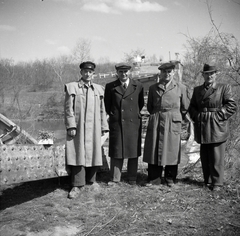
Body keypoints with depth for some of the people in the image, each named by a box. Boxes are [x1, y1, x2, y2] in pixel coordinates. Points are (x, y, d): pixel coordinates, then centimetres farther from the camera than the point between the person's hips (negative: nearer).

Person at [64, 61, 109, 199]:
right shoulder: (72, 87, 2)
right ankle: (78, 185, 5)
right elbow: (68, 108, -3)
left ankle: (91, 181, 24)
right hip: (78, 127, -3)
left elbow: (102, 110, 13)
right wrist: (71, 126, -10)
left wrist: (104, 127, 9)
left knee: (94, 154, 7)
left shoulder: (98, 89, 12)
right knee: (78, 154, -3)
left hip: (93, 128, 3)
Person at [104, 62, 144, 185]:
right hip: (116, 123, 0)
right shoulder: (110, 87, 2)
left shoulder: (138, 86, 4)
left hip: (133, 123, 1)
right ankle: (115, 178, 14)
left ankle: (132, 178, 18)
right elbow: (107, 104, 13)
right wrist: (112, 114, 10)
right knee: (116, 151, 4)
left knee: (133, 151, 6)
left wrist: (135, 114, 13)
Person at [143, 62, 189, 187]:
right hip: (155, 123, 2)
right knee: (154, 150, 2)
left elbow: (185, 107, 9)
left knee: (171, 151, 3)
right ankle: (154, 179, 14)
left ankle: (170, 179, 18)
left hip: (173, 123, -2)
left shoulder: (181, 88, 4)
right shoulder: (153, 88, 10)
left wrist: (176, 118, 9)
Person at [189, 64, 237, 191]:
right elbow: (192, 107, 17)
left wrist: (218, 116, -12)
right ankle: (207, 181, 20)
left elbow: (232, 106, -5)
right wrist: (196, 117, 0)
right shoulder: (197, 90, 13)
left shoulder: (224, 88, 1)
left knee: (217, 157, -2)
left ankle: (217, 182, 8)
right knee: (205, 157, 9)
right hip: (202, 128, 4)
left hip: (217, 128, -4)